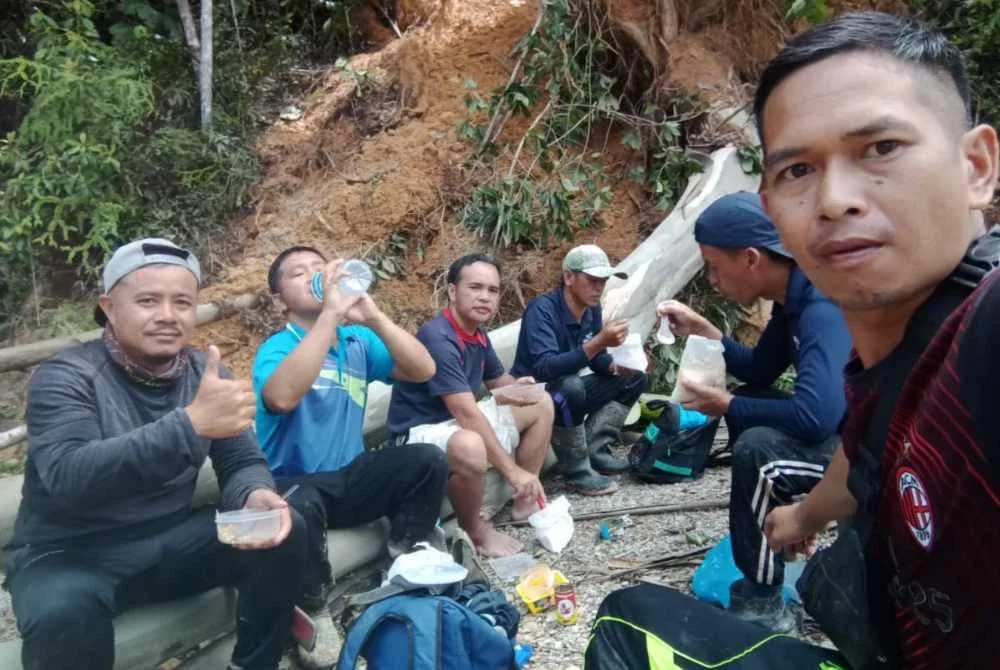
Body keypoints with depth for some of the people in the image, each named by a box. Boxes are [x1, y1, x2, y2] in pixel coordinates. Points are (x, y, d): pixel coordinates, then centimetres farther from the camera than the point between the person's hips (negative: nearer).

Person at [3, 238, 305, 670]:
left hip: (170, 540, 4)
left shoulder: (205, 374, -1)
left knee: (284, 531, -15)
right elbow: (69, 478, -33)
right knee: (62, 612, -36)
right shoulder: (65, 377, -15)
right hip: (69, 555, -4)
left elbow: (242, 463, -1)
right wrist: (191, 423, -44)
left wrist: (255, 497, -27)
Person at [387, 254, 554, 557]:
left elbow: (498, 380, 21)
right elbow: (467, 414, -31)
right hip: (421, 432, -10)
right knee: (470, 446, -42)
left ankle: (526, 500, 14)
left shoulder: (478, 334, 3)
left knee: (541, 404, 10)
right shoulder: (438, 338, -26)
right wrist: (512, 470, -31)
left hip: (463, 422, 10)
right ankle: (474, 529, -12)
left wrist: (518, 386, -4)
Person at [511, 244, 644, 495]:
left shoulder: (592, 308, -2)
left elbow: (596, 358, 9)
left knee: (633, 377, 6)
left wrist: (618, 367, -13)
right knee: (570, 387, -38)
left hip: (566, 394, 8)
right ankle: (577, 471, -18)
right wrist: (599, 341, -41)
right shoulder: (542, 309, -25)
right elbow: (544, 369, -37)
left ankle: (595, 450, -4)